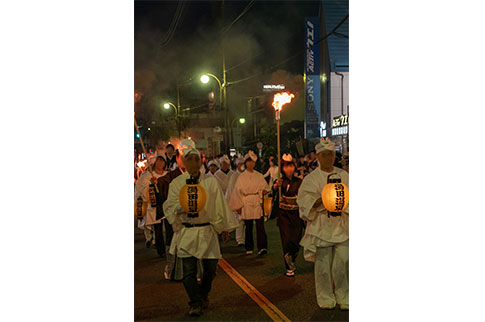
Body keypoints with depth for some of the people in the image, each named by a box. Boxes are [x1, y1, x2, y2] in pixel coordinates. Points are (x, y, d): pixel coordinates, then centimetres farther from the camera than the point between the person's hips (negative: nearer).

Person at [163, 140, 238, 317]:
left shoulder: (211, 181, 2)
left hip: (207, 231, 1)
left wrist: (224, 228, 11)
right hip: (186, 231, -1)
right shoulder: (177, 183, 1)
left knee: (210, 267, 8)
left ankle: (203, 294, 35)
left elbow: (219, 206, 8)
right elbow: (168, 206, -2)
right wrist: (182, 208, -23)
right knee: (189, 270, -5)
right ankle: (195, 304, 6)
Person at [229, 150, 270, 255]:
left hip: (258, 203, 1)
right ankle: (249, 248, 16)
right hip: (246, 204, 0)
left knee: (260, 225, -10)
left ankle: (262, 247, -13)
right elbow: (237, 192, 5)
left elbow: (265, 187, 16)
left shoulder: (259, 176, 8)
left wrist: (265, 190, -8)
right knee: (248, 226, 5)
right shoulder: (241, 177, 4)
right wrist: (239, 205, 1)